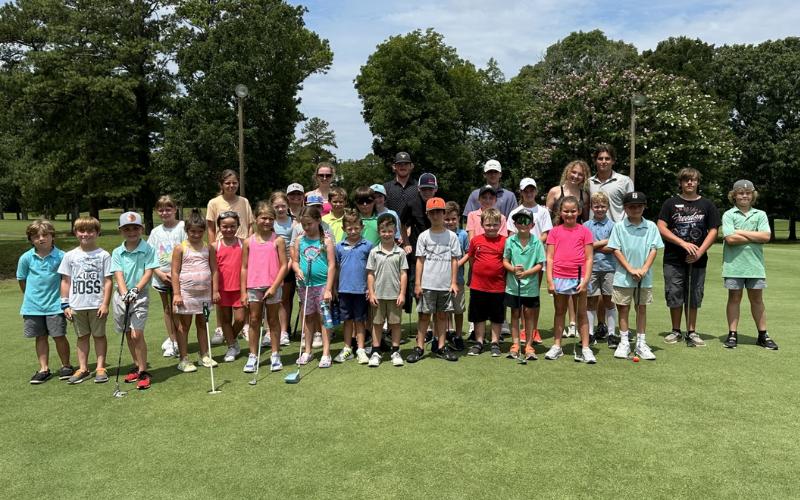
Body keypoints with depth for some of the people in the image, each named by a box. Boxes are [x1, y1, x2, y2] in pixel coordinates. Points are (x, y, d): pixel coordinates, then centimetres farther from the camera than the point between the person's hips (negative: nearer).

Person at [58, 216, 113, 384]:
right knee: (82, 336, 12)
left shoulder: (104, 255, -2)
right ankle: (83, 368, 20)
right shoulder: (70, 256, 5)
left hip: (97, 305, -2)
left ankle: (100, 368, 14)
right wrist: (65, 304, 3)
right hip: (77, 305, 3)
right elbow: (65, 281, 7)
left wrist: (105, 304, -9)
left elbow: (107, 281, -4)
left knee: (99, 335, 6)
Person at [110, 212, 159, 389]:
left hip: (140, 296, -4)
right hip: (122, 296, 4)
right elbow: (118, 275, -5)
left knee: (137, 334, -12)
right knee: (128, 334, 14)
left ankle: (143, 372, -2)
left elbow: (148, 272, -9)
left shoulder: (148, 250, -4)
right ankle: (137, 366, 30)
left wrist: (136, 290, -20)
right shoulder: (117, 252, 3)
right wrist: (125, 293, -20)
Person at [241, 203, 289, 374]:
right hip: (253, 287, 2)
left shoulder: (278, 240, -3)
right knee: (254, 321, 8)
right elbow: (244, 268, 6)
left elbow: (284, 265, -6)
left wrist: (274, 287, -12)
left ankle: (275, 355, 18)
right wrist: (243, 291, 2)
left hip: (272, 287, -2)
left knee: (273, 320, 9)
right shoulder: (248, 242, 4)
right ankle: (253, 356, 17)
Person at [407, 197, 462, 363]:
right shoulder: (424, 236, 3)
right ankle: (419, 347, 10)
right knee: (424, 315, 4)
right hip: (427, 284, -1)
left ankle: (441, 347, 20)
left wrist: (453, 282, -1)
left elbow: (454, 260, 4)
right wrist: (417, 284, -3)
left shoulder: (451, 236, 4)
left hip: (446, 285, 1)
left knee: (442, 315, 10)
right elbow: (420, 261, 2)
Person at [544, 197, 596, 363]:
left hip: (578, 278, -1)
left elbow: (589, 258, -1)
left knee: (581, 313, 6)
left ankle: (585, 348, 12)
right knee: (559, 311, 13)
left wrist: (585, 280, -9)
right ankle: (556, 346, 20)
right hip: (559, 278, 1)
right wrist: (550, 281, -5)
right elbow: (549, 258, 2)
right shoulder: (555, 232, 4)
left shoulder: (584, 231, 1)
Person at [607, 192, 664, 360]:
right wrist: (631, 269, -13)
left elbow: (653, 249, 0)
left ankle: (641, 344, 18)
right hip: (623, 277, -1)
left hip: (645, 277, 2)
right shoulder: (619, 227, -2)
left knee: (642, 308, 9)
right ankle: (624, 343, 15)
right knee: (623, 308, 5)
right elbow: (616, 250, -5)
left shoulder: (651, 226, 2)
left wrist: (644, 269, -13)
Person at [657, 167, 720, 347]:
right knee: (674, 296, 3)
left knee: (694, 297, 6)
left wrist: (700, 252, -9)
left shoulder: (706, 205, 8)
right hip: (673, 259, -1)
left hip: (697, 260, 1)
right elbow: (661, 228, -4)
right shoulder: (671, 203, 4)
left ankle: (691, 333, 17)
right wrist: (683, 244, -14)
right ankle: (676, 331, 17)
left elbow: (713, 231, 4)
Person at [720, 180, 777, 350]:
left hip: (755, 264, 2)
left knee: (757, 299, 9)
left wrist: (741, 232, -8)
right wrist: (755, 237, -7)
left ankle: (763, 335, 18)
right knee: (734, 298, 5)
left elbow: (766, 236, -6)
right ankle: (732, 334, 11)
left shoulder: (760, 214, 9)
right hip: (734, 264, -2)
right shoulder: (728, 215, 1)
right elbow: (730, 238, -13)